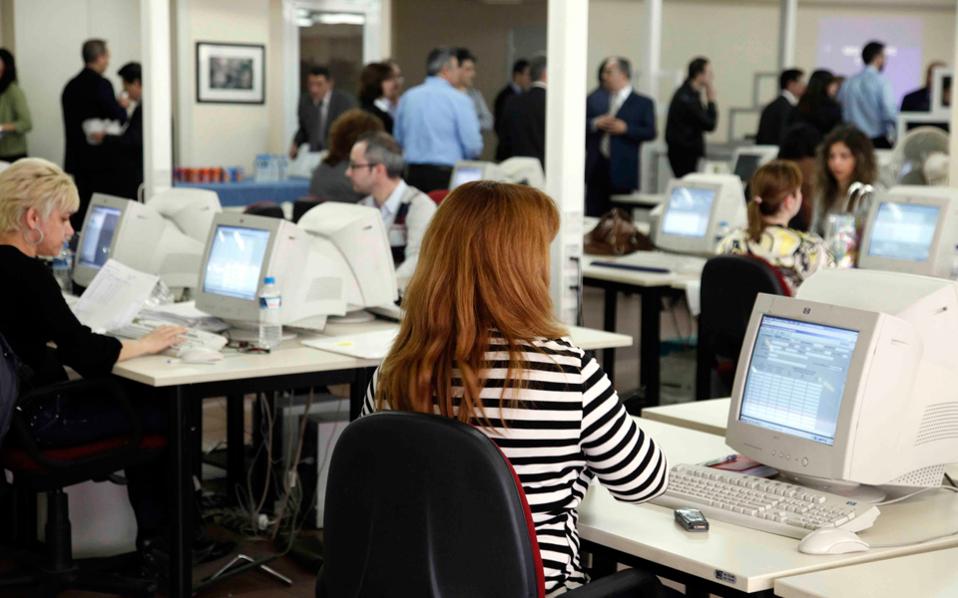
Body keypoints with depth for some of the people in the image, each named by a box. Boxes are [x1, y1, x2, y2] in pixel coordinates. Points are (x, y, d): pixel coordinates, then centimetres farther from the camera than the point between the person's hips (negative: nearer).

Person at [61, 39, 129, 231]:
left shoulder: (71, 86, 9)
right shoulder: (101, 84, -14)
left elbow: (70, 122, 14)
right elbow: (119, 118, -14)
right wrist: (123, 106, 6)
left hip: (77, 157, 7)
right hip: (100, 157, -7)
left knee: (81, 207, 9)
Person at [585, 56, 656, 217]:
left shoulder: (643, 103, 4)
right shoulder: (594, 99, 12)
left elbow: (650, 132, -4)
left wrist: (626, 128, -15)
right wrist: (595, 124, -10)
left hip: (622, 172, -3)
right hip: (596, 168, 3)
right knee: (593, 215, 2)